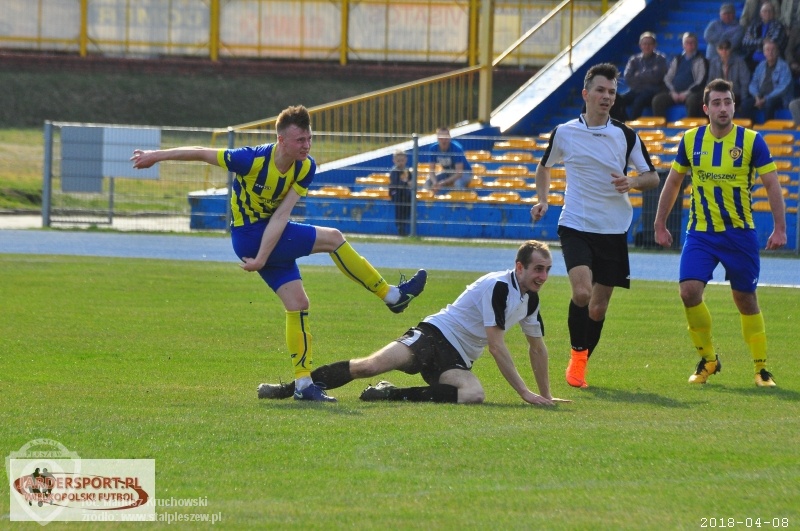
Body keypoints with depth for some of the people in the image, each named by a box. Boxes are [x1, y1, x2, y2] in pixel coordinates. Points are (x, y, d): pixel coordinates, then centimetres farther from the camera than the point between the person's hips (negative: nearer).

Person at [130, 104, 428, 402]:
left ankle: (303, 383, 8)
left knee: (298, 304, 1)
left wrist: (262, 258, -23)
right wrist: (155, 156, -7)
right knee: (333, 238, -13)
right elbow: (201, 154, -16)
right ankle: (392, 296, -3)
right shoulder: (254, 160, -27)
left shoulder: (305, 168, -11)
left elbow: (281, 215, -16)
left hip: (273, 233, 6)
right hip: (249, 235, -6)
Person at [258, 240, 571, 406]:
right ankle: (287, 389, -18)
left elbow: (537, 347, 27)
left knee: (474, 395, -29)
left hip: (456, 361, 6)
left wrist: (545, 395, 24)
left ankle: (391, 395, -20)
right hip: (434, 337, -6)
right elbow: (496, 345, -19)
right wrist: (524, 392, -19)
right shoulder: (498, 286, -15)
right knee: (371, 366, -27)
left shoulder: (530, 300, 11)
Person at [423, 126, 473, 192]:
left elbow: (459, 172, -33)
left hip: (464, 172, -5)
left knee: (458, 183, -39)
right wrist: (435, 183, -37)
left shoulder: (456, 148, -30)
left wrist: (443, 183, -43)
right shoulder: (433, 149, -17)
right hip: (448, 172, 5)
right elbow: (432, 170, -14)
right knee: (428, 183, -17)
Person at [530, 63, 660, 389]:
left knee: (599, 306, 6)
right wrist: (542, 200, 5)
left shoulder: (625, 135, 0)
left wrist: (632, 182, -16)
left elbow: (652, 177, 5)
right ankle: (577, 356, -3)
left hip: (614, 230, 2)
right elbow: (544, 167, 19)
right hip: (575, 226, -2)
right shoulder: (564, 133, 1)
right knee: (582, 292, -22)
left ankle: (582, 361, 26)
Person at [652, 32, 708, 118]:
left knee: (692, 100, -39)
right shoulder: (677, 59, 21)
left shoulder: (700, 60, 8)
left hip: (690, 93, -4)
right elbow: (667, 78, 15)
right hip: (674, 93, 4)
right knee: (657, 100, -24)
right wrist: (672, 92, -3)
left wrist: (686, 93, -12)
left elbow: (700, 82, -1)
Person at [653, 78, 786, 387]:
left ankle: (761, 369, 19)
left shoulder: (751, 141, -7)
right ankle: (707, 360, 4)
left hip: (740, 234, -1)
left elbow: (772, 184, -5)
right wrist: (660, 224, 12)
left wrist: (779, 228, -12)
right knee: (689, 291, -15)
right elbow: (673, 182, 12)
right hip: (700, 233, 2)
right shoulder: (690, 140, 0)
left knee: (745, 299, 6)